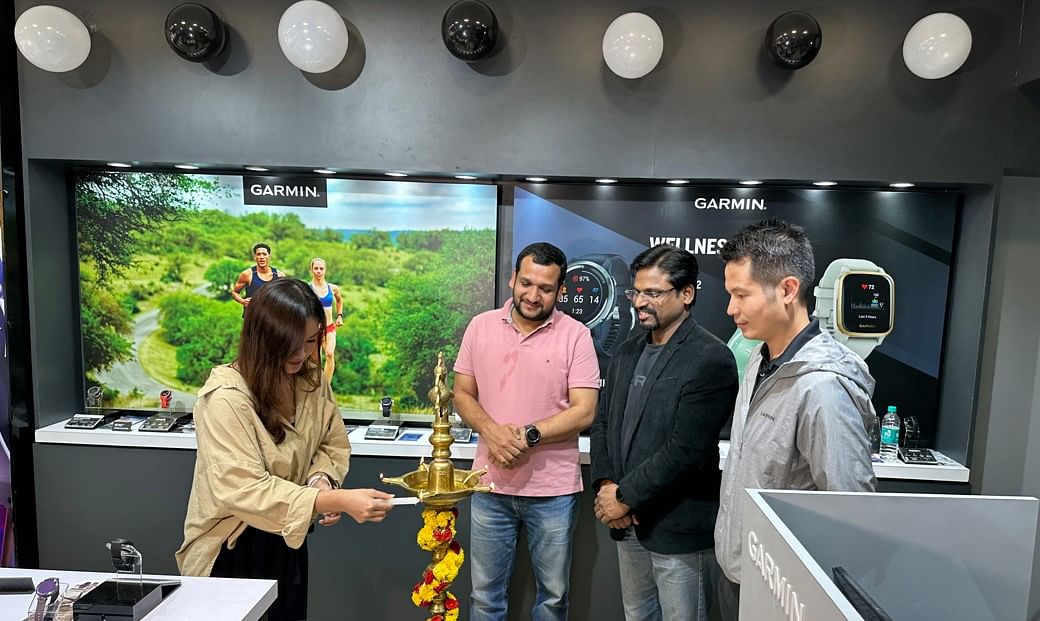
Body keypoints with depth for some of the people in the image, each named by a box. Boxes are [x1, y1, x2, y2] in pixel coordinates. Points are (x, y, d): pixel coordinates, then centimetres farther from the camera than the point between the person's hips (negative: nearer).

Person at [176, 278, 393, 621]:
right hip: (232, 547, -6)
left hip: (287, 540, 6)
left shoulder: (312, 380, -6)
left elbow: (334, 445, 3)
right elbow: (241, 489, -31)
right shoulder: (226, 397, -26)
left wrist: (323, 479, -20)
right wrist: (336, 500, -38)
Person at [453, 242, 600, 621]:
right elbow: (462, 395, 3)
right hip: (491, 486, 2)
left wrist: (528, 436, -20)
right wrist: (492, 431, -15)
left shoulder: (575, 335, -8)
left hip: (553, 491, -2)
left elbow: (584, 412, -11)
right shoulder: (481, 327, 0)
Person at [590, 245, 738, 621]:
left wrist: (624, 496, -14)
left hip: (680, 529, -6)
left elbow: (684, 450, -20)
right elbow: (603, 423, 9)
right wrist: (606, 485, -5)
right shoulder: (627, 352, 8)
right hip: (629, 522, 7)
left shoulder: (711, 360, -16)